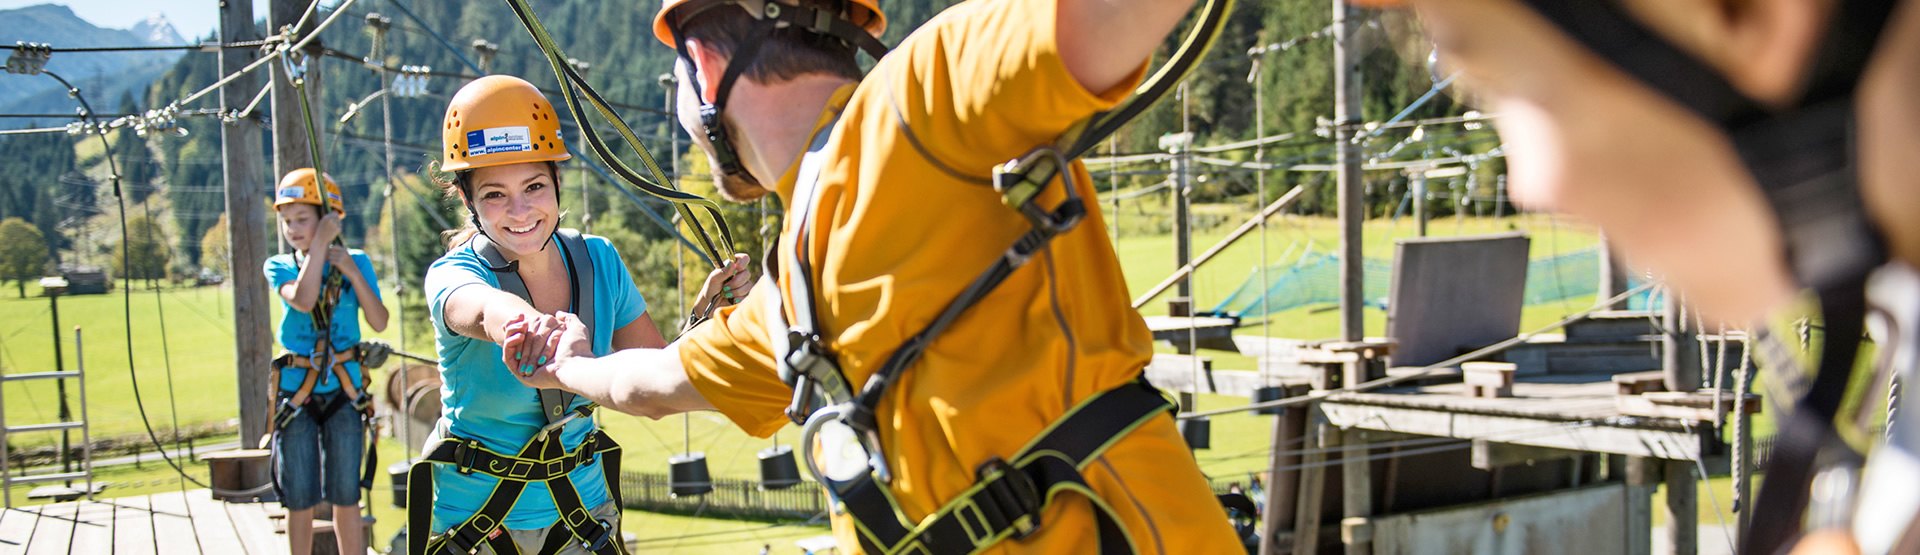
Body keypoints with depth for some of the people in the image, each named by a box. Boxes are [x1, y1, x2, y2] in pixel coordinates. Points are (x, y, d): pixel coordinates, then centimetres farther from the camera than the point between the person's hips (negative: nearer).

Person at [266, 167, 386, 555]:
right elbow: (303, 300, -18)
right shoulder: (280, 267, 3)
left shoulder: (356, 262, 3)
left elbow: (379, 322, -6)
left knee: (345, 493, 3)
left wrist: (352, 271, -15)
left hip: (344, 387, 0)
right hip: (296, 388, 0)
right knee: (300, 498, 3)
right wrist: (320, 245, -16)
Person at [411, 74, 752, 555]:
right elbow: (482, 308, -45)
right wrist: (531, 325, -68)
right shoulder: (453, 274, -19)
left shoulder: (599, 262, -7)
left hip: (580, 510, 3)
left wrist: (705, 311, -19)